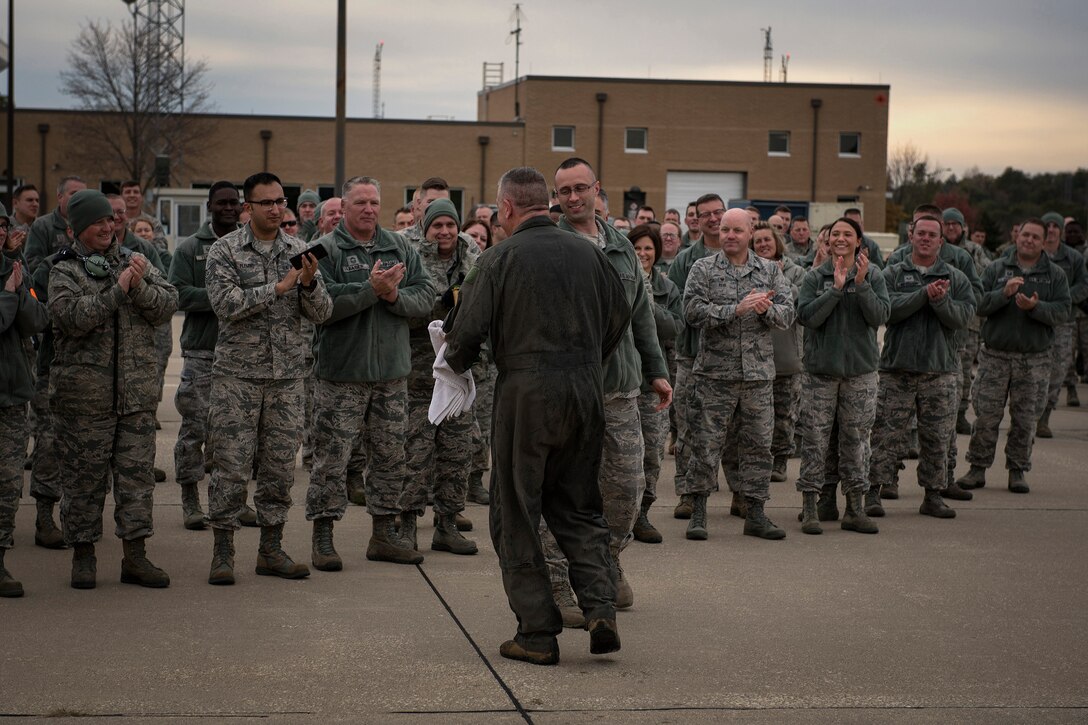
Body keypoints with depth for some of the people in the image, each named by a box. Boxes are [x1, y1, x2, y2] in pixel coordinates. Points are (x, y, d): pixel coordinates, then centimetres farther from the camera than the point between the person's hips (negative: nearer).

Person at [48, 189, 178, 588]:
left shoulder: (134, 262, 11)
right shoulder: (65, 270, -1)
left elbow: (168, 305, 3)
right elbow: (73, 316, -17)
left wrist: (140, 287, -14)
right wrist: (117, 290, -18)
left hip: (137, 390, 4)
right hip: (85, 391, -3)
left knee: (137, 471, 5)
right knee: (85, 474, 2)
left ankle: (135, 555, 11)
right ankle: (83, 554, 14)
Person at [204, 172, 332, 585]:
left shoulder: (298, 251, 8)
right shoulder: (226, 250, -2)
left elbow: (321, 314, 4)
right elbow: (225, 303, -16)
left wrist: (309, 283, -16)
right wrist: (278, 288, -18)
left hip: (287, 375, 4)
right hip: (238, 374, -3)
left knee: (280, 466, 7)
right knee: (231, 465, -2)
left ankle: (271, 550, 16)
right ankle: (223, 550, 6)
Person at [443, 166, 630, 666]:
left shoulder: (501, 258, -6)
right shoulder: (587, 252, 7)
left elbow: (468, 329, -8)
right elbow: (620, 316, 14)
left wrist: (457, 364, 14)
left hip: (526, 392, -4)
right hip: (587, 391, 5)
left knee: (516, 514, 6)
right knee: (578, 506, 16)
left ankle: (538, 634, 5)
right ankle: (600, 608, 0)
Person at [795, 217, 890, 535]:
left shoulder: (873, 275, 3)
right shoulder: (815, 277, 1)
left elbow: (880, 316, -7)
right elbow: (807, 317, -10)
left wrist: (861, 285, -18)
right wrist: (836, 289, -17)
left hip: (860, 369, 1)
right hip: (820, 368, -1)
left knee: (856, 439, 6)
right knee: (815, 439, -1)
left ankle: (855, 509, 14)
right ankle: (809, 507, 5)